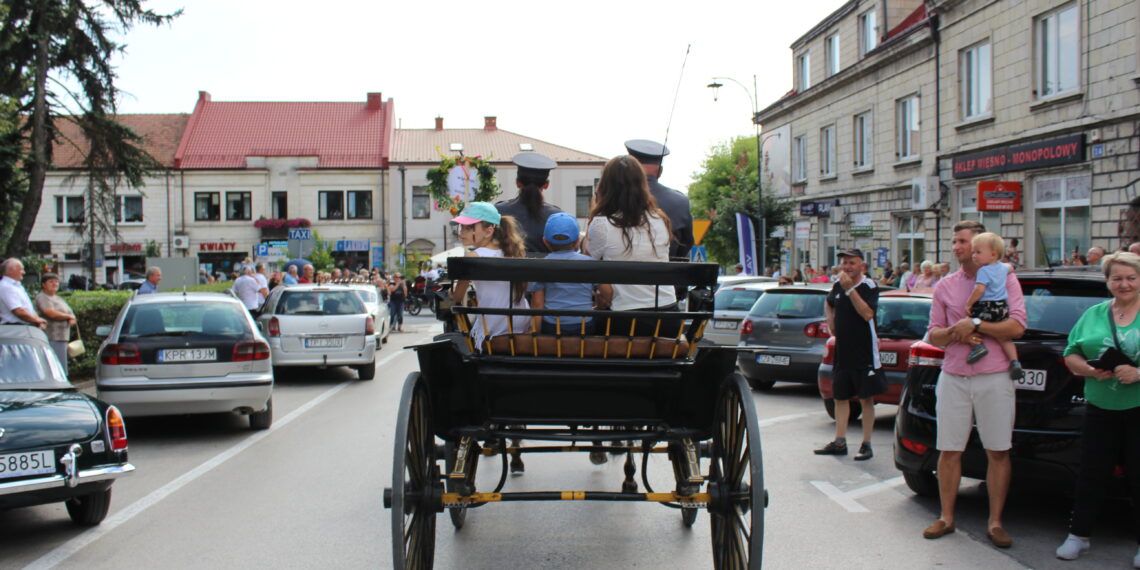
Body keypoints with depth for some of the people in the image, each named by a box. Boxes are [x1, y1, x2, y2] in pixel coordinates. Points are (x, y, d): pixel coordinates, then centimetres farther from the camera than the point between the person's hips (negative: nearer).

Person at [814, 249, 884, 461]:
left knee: (866, 398, 1)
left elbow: (867, 313, -26)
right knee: (840, 396, 10)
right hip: (842, 350, 7)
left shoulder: (869, 286, -11)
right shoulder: (838, 285, 8)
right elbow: (829, 304, 28)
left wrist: (850, 289, -28)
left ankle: (866, 445, 6)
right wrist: (831, 323, 12)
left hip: (864, 352, -6)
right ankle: (839, 442, 17)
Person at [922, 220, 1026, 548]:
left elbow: (1017, 326, -10)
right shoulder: (945, 286, 11)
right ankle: (946, 518, 15)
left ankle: (995, 522, 11)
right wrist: (956, 333, -10)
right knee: (948, 451, 5)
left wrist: (975, 325, -14)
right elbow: (933, 335, 10)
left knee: (998, 452, 2)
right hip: (953, 378, 3)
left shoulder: (1003, 280, 2)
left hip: (994, 378, -3)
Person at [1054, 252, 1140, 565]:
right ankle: (1078, 536, 18)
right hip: (1100, 410, 3)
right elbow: (1071, 355, 8)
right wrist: (1090, 370, -11)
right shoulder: (1094, 314, 10)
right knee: (1091, 475, 7)